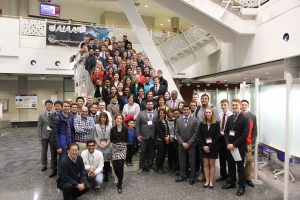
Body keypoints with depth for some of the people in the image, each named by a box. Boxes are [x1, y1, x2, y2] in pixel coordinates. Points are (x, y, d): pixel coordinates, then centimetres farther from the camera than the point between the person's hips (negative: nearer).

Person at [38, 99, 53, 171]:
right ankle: (44, 165, 26)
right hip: (44, 135, 1)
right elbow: (39, 126, -1)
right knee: (44, 151, 12)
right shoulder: (41, 115, -1)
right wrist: (39, 136, -5)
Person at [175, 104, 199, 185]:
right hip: (181, 144, 2)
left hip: (191, 144, -2)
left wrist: (188, 143, -11)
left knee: (192, 161, 5)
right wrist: (182, 143, -7)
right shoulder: (178, 120, 3)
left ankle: (192, 177, 17)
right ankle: (182, 176, 23)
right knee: (182, 161, 9)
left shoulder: (194, 120, -4)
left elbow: (195, 133, -7)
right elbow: (177, 133, 3)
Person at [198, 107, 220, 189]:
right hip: (204, 147, 2)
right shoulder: (202, 124, 4)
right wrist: (204, 146, -10)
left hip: (213, 147, -2)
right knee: (206, 164, 7)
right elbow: (199, 136, 2)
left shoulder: (216, 123, -3)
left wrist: (210, 146, -13)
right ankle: (207, 181, 16)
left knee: (212, 164, 4)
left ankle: (211, 181, 13)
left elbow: (217, 136, -7)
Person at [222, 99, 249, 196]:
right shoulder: (230, 118, 10)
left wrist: (234, 144, -17)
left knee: (240, 167, 6)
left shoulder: (244, 118, -10)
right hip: (230, 146, 5)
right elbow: (226, 131, 8)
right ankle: (231, 182, 30)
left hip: (239, 147, -5)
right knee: (231, 165, 15)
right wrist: (228, 143, -6)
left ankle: (241, 186, 19)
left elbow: (245, 134, -16)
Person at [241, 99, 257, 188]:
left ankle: (248, 178, 13)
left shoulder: (252, 116, 4)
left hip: (248, 142, 1)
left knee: (249, 160, 1)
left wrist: (253, 141, -3)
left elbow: (254, 130, 4)